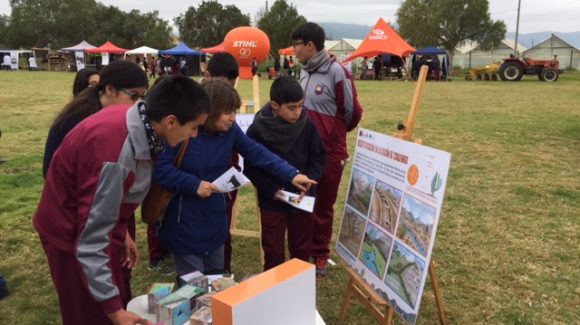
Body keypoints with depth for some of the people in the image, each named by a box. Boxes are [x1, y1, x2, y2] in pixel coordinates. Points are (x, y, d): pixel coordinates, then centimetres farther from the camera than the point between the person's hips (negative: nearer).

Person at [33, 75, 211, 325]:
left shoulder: (135, 120, -11)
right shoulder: (114, 153, -37)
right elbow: (92, 237, -33)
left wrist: (122, 232, 12)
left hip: (93, 223, 8)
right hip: (71, 230, -8)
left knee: (119, 303, 18)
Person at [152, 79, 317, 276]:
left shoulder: (230, 130, -6)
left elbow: (257, 153, -5)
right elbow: (159, 168, -22)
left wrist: (291, 175, -12)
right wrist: (194, 184, -28)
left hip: (214, 220, 6)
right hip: (184, 224, -6)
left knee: (217, 279, 22)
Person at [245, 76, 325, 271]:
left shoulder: (307, 126, -9)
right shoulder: (257, 130, -14)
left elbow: (318, 159, 0)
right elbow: (251, 168, -8)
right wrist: (271, 190, -17)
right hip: (271, 201, -2)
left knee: (302, 249, 18)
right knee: (273, 251, 12)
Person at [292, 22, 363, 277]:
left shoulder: (336, 72, -15)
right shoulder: (304, 72, 7)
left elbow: (353, 112, -9)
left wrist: (334, 132, 6)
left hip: (329, 152, -6)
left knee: (323, 207, 8)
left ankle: (320, 255, 25)